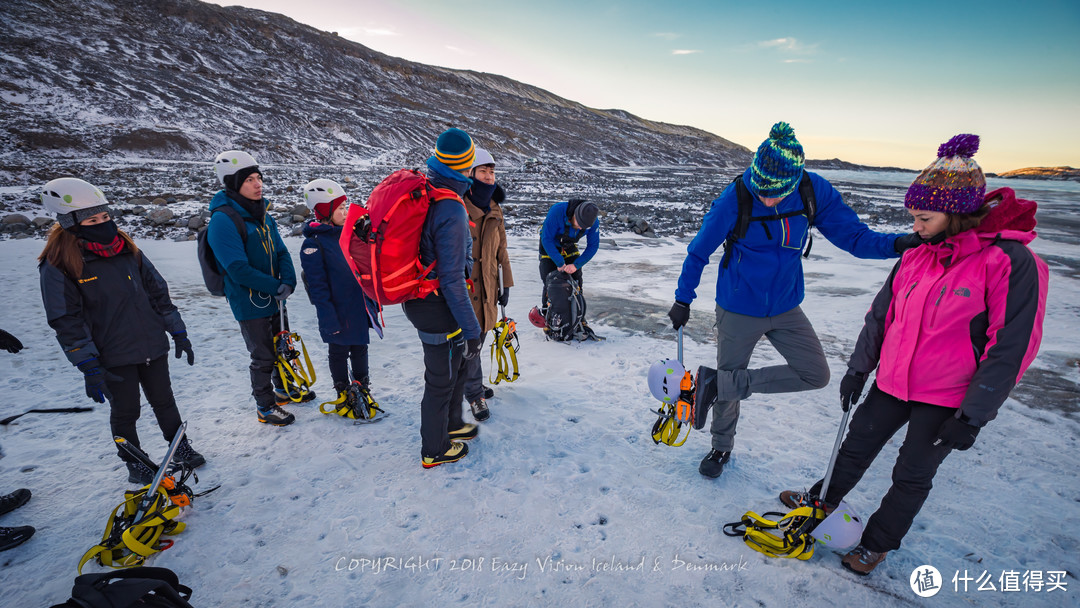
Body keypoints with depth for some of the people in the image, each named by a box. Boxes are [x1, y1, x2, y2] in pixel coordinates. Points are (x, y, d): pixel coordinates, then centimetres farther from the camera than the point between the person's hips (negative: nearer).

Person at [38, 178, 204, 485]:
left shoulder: (127, 249, 3)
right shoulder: (58, 264, -10)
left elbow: (158, 292, 8)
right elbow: (67, 322, -10)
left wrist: (178, 332, 6)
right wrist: (88, 367, -14)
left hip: (153, 346, 4)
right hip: (113, 358, -3)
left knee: (164, 401, 15)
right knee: (125, 411, 12)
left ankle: (180, 446, 33)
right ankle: (134, 462, 32)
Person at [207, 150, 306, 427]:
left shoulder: (262, 214, 5)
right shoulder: (222, 220, -20)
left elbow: (281, 252, 4)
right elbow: (239, 269, -24)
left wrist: (288, 282, -14)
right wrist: (275, 287, -19)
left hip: (275, 299, 8)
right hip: (249, 304, -7)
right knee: (263, 357, 5)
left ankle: (284, 390, 44)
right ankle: (265, 407, 25)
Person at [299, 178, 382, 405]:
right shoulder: (313, 244, -16)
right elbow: (318, 287, -16)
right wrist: (329, 320, -18)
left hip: (360, 307, 6)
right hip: (338, 312, -6)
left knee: (360, 348, 20)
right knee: (339, 353, 13)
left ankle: (363, 389, 39)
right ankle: (344, 395, 33)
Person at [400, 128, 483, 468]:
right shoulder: (452, 211, -26)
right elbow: (452, 280, -26)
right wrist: (471, 329, -18)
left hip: (418, 298, 9)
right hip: (438, 311, -9)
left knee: (457, 364, 26)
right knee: (441, 381, 11)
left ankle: (451, 424, 48)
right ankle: (434, 451, 33)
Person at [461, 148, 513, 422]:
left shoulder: (494, 209, 10)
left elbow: (501, 250, 15)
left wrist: (505, 283, 15)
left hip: (486, 287, 6)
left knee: (477, 337, 16)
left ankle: (469, 381, 37)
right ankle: (475, 394, 18)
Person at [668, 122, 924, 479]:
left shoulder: (815, 191, -11)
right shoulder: (736, 197, -20)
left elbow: (853, 236, -3)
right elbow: (698, 252, -10)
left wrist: (899, 243, -22)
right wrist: (683, 300, -6)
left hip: (785, 308, 4)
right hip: (737, 311, -3)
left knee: (816, 375, -5)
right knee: (728, 389, 8)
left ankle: (721, 381, 5)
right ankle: (721, 448, 35)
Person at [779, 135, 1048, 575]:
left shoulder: (1011, 262, -18)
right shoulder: (916, 256, 0)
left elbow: (1010, 347, -17)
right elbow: (881, 315, 6)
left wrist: (973, 416, -17)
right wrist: (858, 369, 7)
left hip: (948, 398, -5)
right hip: (892, 381, 5)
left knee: (912, 475, 11)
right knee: (857, 445, 18)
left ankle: (879, 542, 31)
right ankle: (822, 500, 40)